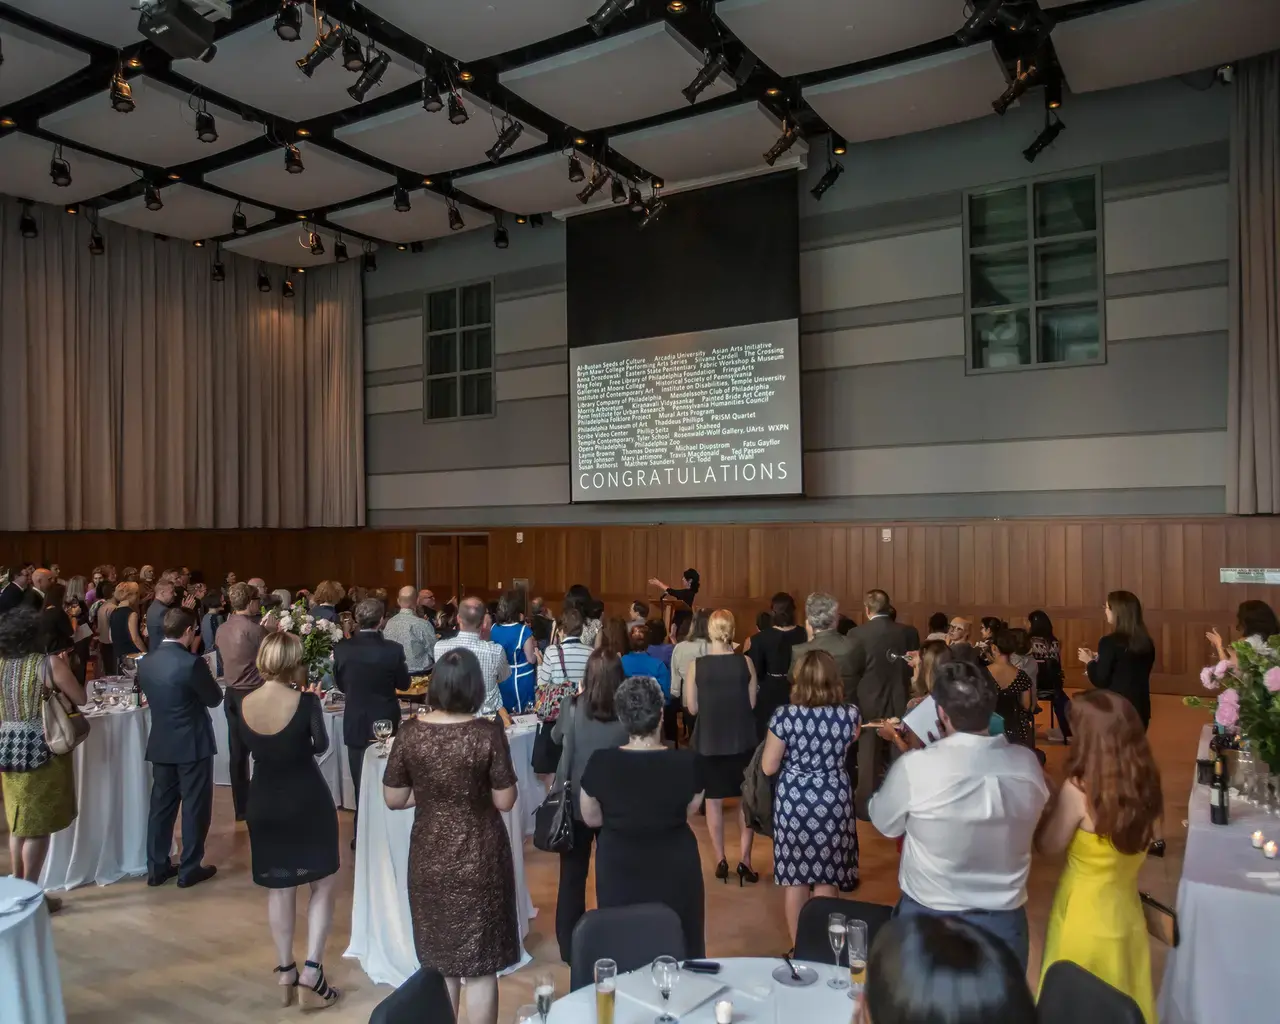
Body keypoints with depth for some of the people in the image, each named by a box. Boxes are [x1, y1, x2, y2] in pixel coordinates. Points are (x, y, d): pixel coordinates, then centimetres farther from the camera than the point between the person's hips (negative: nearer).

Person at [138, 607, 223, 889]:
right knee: (195, 807, 5)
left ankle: (156, 868, 22)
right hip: (193, 744, -6)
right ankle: (190, 869, 12)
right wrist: (204, 673, 8)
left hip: (160, 744, 6)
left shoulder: (146, 663, 1)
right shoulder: (192, 663, -19)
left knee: (161, 805, 15)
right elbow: (214, 699, -9)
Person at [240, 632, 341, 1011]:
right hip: (307, 800, -4)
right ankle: (311, 974, 4)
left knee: (279, 888, 18)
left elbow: (251, 746, 11)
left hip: (265, 802, 4)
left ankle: (286, 975, 25)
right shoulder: (305, 702, -17)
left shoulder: (245, 704, -5)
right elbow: (321, 745, -4)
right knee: (324, 884, 10)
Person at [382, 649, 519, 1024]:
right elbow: (505, 801, -12)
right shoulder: (488, 733, -17)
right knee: (479, 964, 11)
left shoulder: (410, 733, -10)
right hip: (478, 857, -3)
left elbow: (393, 799, -2)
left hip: (429, 857, 3)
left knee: (437, 959, 20)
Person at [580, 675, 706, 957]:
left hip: (619, 866, 0)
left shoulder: (600, 763, -19)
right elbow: (689, 810, -1)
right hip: (674, 864, 0)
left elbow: (591, 818, -3)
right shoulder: (688, 762, -20)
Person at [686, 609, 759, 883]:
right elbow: (752, 703, -4)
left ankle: (721, 860, 17)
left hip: (708, 740, 0)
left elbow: (692, 708, -5)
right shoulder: (746, 662, -8)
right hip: (742, 740, 0)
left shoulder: (696, 665, -9)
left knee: (713, 800, 12)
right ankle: (744, 859, 13)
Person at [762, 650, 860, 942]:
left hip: (793, 800, -1)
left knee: (795, 877, 12)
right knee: (826, 877, 13)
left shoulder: (784, 716, -15)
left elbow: (768, 767, -7)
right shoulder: (849, 714, -10)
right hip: (833, 800, 1)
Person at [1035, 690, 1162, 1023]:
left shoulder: (1079, 790, -25)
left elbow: (1047, 845, -13)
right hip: (1126, 913, 6)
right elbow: (1140, 838, 5)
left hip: (1084, 916, -5)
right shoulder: (1147, 784, -9)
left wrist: (1053, 801, -4)